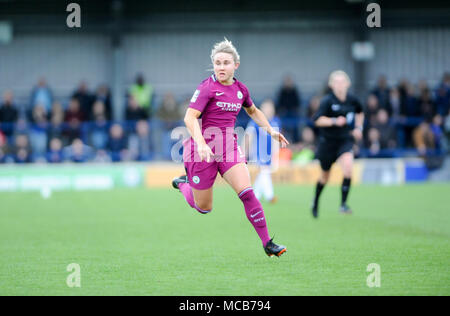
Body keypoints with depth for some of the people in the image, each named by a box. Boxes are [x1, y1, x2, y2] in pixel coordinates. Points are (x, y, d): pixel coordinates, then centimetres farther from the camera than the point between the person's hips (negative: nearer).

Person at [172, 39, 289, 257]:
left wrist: (270, 130, 16)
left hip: (229, 147, 4)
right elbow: (190, 118, -21)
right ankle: (183, 183, 41)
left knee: (247, 193, -16)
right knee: (204, 208, 8)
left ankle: (267, 243, -13)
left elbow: (253, 111, 28)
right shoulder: (208, 87, -13)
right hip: (204, 149, -4)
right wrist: (201, 144, -34)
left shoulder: (240, 89, 6)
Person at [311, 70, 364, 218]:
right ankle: (316, 201, 41)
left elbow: (359, 112, 22)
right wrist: (334, 121, -31)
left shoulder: (352, 100, -1)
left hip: (345, 140, 2)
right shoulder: (327, 101, -14)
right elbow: (318, 120, -20)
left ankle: (343, 203, -16)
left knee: (348, 167, -25)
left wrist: (358, 127, 10)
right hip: (328, 141, -2)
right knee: (325, 174, 13)